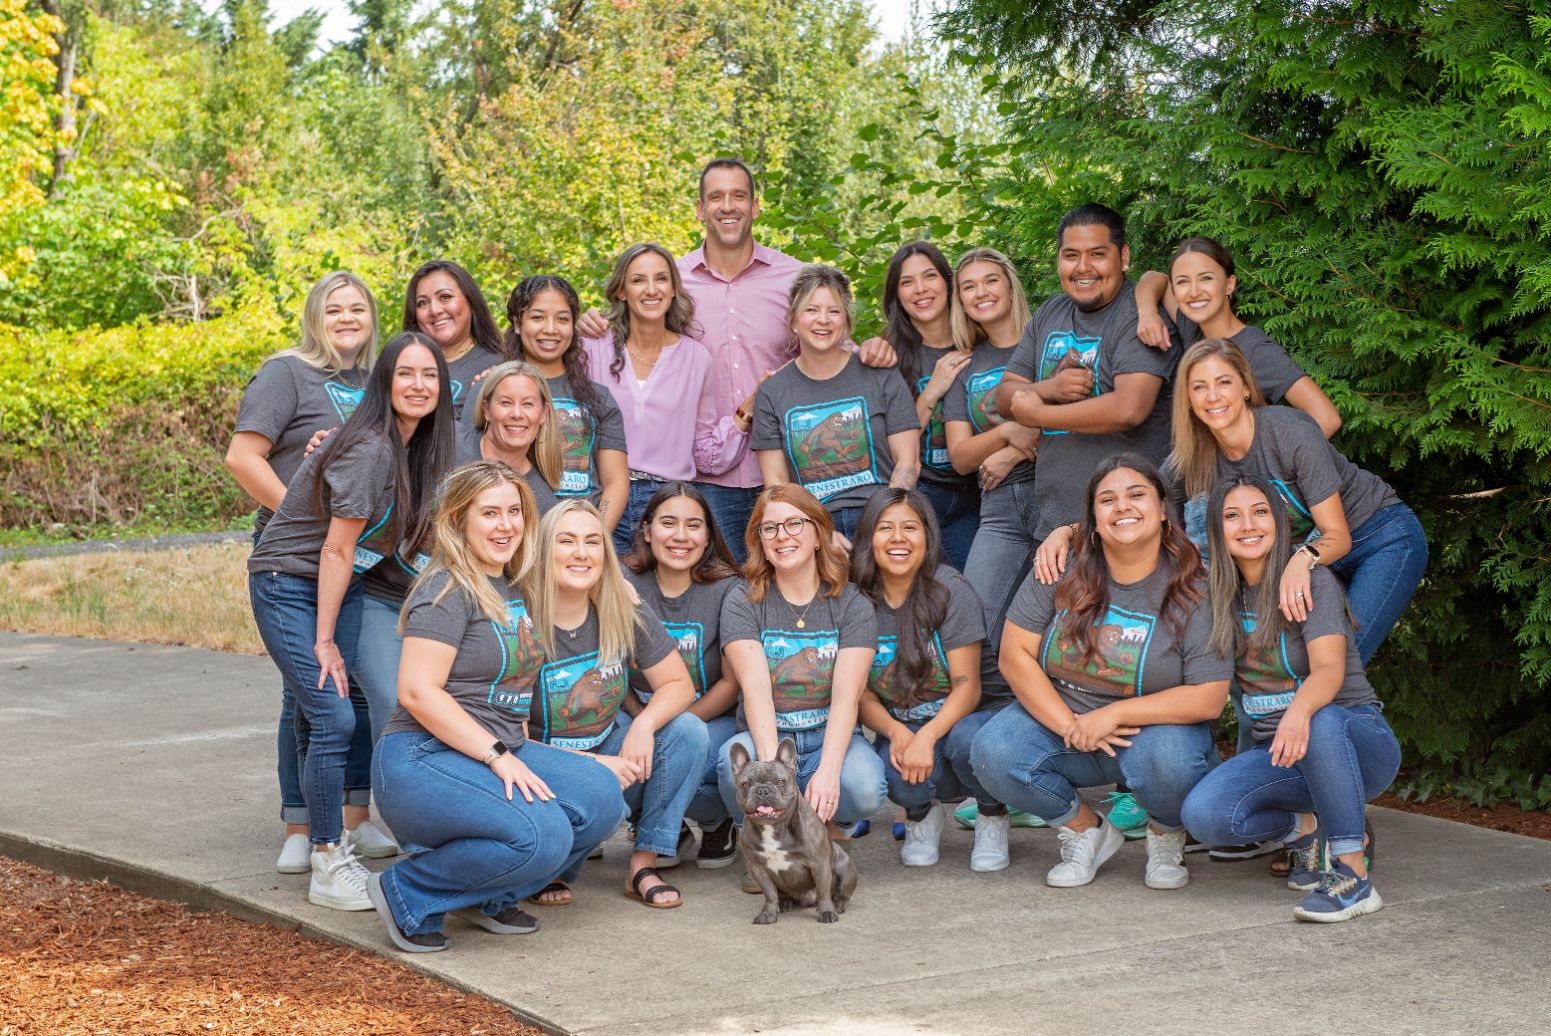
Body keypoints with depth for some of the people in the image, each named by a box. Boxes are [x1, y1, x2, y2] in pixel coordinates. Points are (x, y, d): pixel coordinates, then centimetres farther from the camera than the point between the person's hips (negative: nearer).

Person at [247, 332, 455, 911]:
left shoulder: (420, 448, 2)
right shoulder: (369, 450, -23)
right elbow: (336, 550, -18)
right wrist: (324, 641, -14)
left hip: (343, 587, 8)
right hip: (288, 585, -8)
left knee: (327, 715, 4)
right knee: (333, 715, -14)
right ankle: (327, 868, -8)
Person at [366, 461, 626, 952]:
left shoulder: (515, 589, 16)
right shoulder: (448, 590, -10)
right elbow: (417, 692, -18)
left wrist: (516, 752, 9)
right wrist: (498, 756, -20)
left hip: (497, 755, 9)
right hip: (423, 761, -9)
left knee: (602, 796, -12)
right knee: (541, 836, -29)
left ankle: (487, 897, 4)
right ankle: (406, 894, -9)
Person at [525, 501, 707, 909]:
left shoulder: (625, 614, -5)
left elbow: (679, 685, 0)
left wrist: (645, 723, -22)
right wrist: (592, 765, -26)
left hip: (610, 748, 5)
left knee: (688, 732, -19)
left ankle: (644, 865, -11)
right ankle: (552, 872, -2)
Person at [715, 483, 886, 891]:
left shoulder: (852, 605, 0)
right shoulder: (742, 603, 0)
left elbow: (846, 696, -12)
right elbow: (756, 689, -15)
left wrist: (828, 770, -30)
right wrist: (771, 767, -32)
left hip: (830, 737, 0)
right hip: (765, 736, 0)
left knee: (864, 789, -33)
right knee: (735, 763, -35)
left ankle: (825, 827, 5)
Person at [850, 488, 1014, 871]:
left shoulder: (949, 590, -13)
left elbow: (967, 686, -16)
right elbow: (862, 695, -2)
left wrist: (926, 737, -32)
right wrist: (897, 732, -23)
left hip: (971, 715, -2)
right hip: (901, 728, 2)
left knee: (964, 738, -38)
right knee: (894, 771, -33)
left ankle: (992, 818, -3)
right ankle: (923, 815, 7)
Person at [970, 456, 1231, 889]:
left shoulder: (1192, 591, -12)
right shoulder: (1063, 571, -6)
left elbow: (1209, 698, -17)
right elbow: (1015, 654, -8)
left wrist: (1115, 714, -23)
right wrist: (1070, 726, -19)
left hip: (1154, 728, -2)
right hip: (1059, 717, 3)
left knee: (1168, 760, -37)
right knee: (992, 752, -25)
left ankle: (1166, 836, 2)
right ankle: (1086, 829, 4)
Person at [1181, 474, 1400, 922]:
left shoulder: (1312, 581, -11)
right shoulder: (1222, 596, 6)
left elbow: (1330, 669, -26)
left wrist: (1299, 710, -49)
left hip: (1359, 744, -4)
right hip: (1279, 754, 4)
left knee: (1321, 723, -41)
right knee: (1203, 813, -26)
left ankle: (1355, 876, -31)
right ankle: (1308, 829, 2)